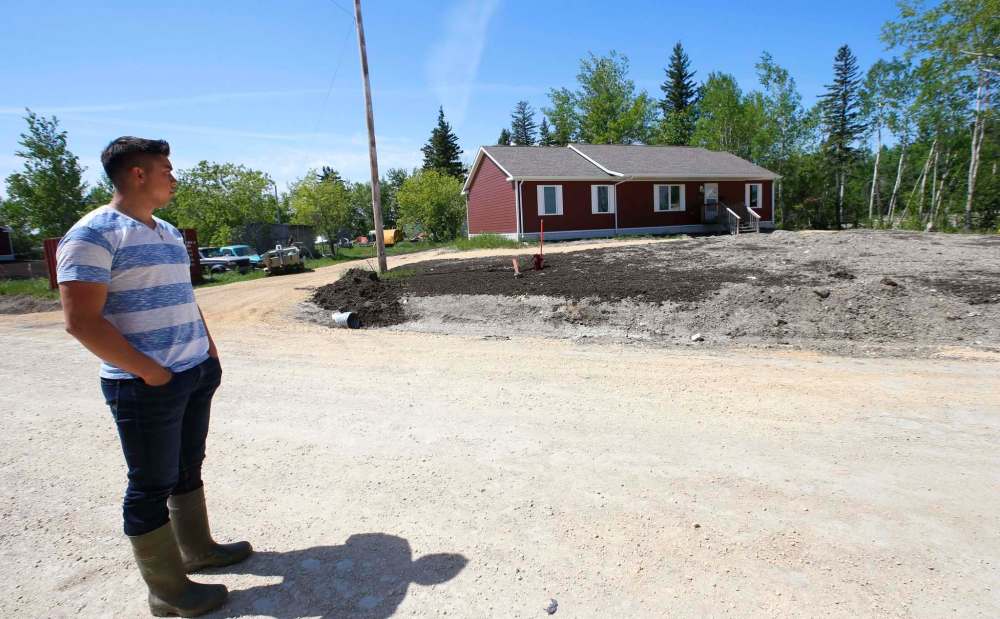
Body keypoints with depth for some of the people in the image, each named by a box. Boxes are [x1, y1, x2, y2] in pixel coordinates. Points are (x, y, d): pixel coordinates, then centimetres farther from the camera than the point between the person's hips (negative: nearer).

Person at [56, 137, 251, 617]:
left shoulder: (169, 232, 14)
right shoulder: (93, 234, -12)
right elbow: (81, 320, -18)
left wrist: (210, 351, 13)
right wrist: (150, 372, -17)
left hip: (197, 374, 8)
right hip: (147, 385, -8)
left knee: (188, 470, 19)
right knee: (152, 486, 4)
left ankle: (197, 549, 36)